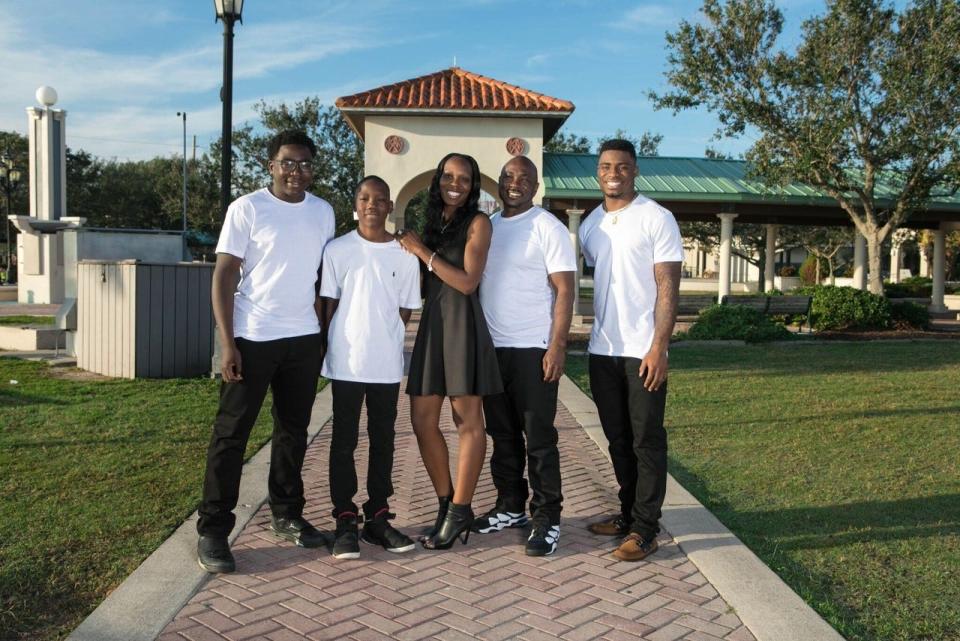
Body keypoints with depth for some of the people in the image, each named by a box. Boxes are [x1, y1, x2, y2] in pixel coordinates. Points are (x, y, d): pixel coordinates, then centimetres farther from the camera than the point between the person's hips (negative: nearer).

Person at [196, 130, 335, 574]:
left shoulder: (323, 213, 8)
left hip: (304, 339, 5)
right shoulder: (247, 209, -5)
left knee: (293, 430, 12)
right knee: (231, 433, 0)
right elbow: (223, 277, -7)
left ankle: (287, 516, 26)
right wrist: (227, 343, -14)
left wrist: (325, 332, 8)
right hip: (252, 338, -4)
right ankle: (212, 532, 7)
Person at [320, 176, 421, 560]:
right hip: (346, 362, -2)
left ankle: (377, 517, 19)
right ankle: (345, 521, 11)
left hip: (387, 364, 2)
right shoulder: (337, 250, 0)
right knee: (344, 441, 3)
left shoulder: (405, 255, 5)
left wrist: (383, 339, 2)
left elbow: (406, 309, 9)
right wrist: (334, 347, 0)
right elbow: (328, 304, 3)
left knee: (383, 441, 9)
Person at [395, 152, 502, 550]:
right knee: (422, 420, 6)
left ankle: (459, 513, 7)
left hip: (462, 323, -7)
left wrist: (423, 252, -8)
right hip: (431, 323, 7)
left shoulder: (477, 222, -1)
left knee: (467, 421, -1)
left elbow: (467, 282, -12)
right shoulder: (433, 222, 18)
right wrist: (410, 251, 6)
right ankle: (447, 504, 18)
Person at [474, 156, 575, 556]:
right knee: (503, 434, 13)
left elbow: (564, 290, -8)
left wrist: (557, 347, -17)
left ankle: (546, 519, 7)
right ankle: (511, 507, 26)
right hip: (491, 347, 6)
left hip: (532, 349, -6)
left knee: (539, 437, -2)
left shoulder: (547, 227, -4)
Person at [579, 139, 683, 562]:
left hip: (643, 350, -5)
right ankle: (629, 514, 26)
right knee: (617, 438, 13)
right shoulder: (590, 224, 12)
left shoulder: (656, 219, -4)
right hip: (602, 350, 6)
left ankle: (645, 529, 9)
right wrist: (593, 338, 11)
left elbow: (668, 287, -9)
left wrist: (658, 347, -16)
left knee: (646, 440, 1)